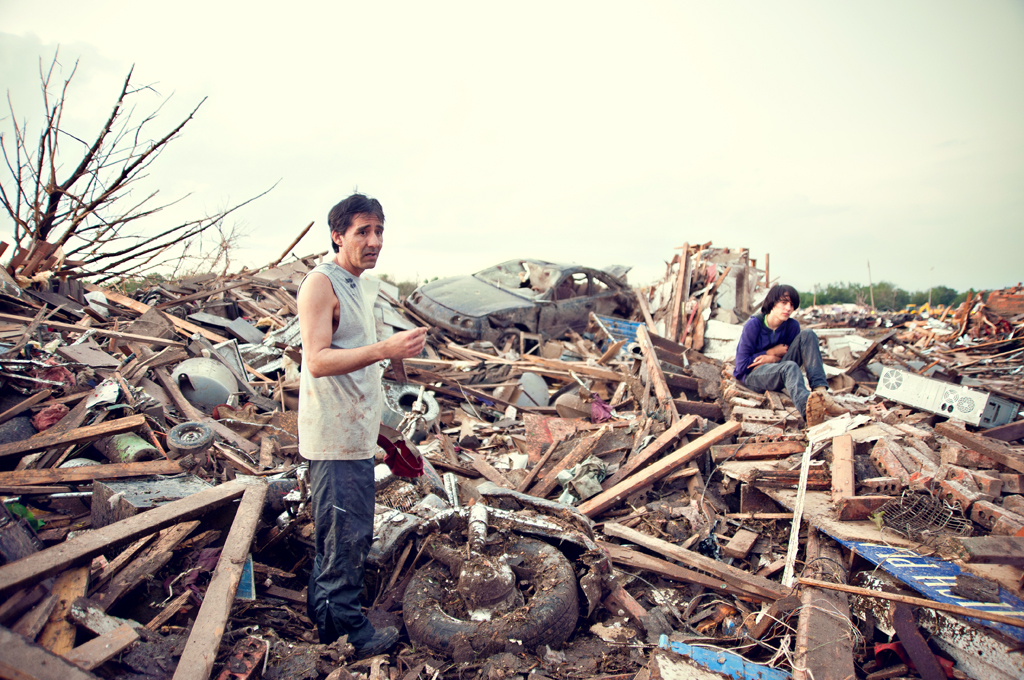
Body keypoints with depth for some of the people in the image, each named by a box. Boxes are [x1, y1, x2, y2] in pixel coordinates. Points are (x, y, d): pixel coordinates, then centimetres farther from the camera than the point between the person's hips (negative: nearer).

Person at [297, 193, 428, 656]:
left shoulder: (358, 288, 15)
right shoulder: (321, 284, -14)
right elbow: (317, 361, -26)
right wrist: (385, 349, -37)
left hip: (355, 436, 10)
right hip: (334, 438, -10)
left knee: (341, 534, 19)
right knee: (346, 536, -1)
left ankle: (325, 618, 34)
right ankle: (349, 633, 14)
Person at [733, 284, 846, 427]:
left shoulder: (792, 326, -1)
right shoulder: (754, 324, -13)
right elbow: (741, 365, -13)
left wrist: (773, 359, -11)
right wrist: (771, 352, -10)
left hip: (779, 372, 5)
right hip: (752, 375, -5)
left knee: (807, 335, -15)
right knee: (790, 367, -37)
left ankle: (821, 392, -37)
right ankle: (807, 408, -72)